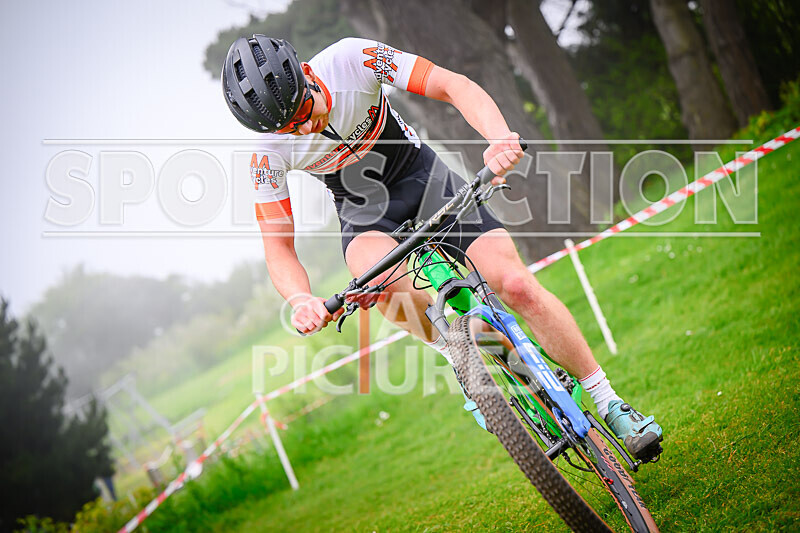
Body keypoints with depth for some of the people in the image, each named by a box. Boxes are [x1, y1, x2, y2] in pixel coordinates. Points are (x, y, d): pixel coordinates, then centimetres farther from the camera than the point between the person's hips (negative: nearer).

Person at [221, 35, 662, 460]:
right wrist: (302, 301, -42)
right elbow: (278, 249, -20)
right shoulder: (270, 153, -23)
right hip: (366, 216, 0)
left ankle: (609, 403, -1)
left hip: (423, 178, 0)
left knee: (517, 286, -15)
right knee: (379, 275, -37)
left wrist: (499, 136, -51)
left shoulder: (351, 59, -27)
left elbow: (454, 85, -31)